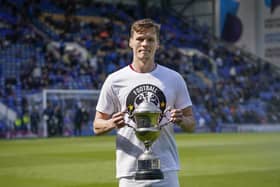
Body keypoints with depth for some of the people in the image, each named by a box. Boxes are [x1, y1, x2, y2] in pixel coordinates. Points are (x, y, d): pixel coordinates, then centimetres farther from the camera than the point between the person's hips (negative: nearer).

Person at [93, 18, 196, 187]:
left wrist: (181, 120, -14)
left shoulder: (174, 79, 7)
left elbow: (191, 125, 9)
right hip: (130, 172, -1)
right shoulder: (115, 80, 3)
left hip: (166, 171, 1)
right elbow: (97, 126, 6)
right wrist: (112, 123, -16)